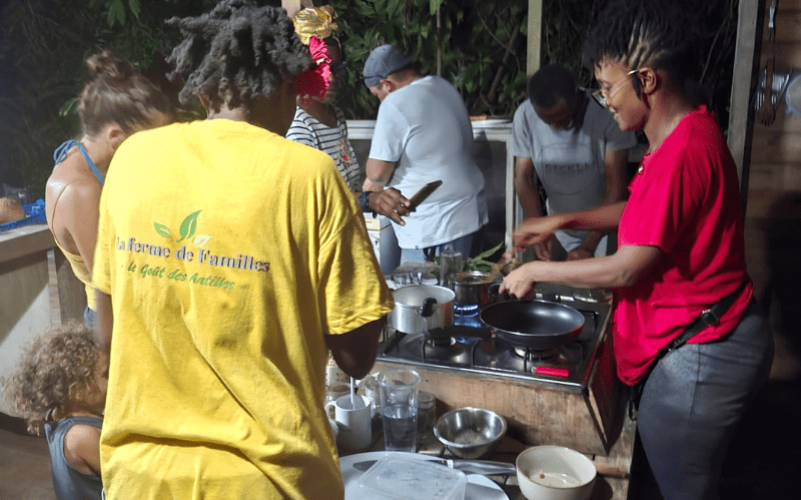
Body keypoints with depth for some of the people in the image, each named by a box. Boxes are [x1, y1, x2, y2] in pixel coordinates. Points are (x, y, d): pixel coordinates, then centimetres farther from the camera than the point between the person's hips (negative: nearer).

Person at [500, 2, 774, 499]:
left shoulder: (681, 154, -27)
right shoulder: (692, 131, 7)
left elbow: (626, 270, -23)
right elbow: (643, 211, 19)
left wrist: (537, 271, -10)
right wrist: (563, 220, 10)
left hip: (699, 356, -10)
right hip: (709, 340, 10)